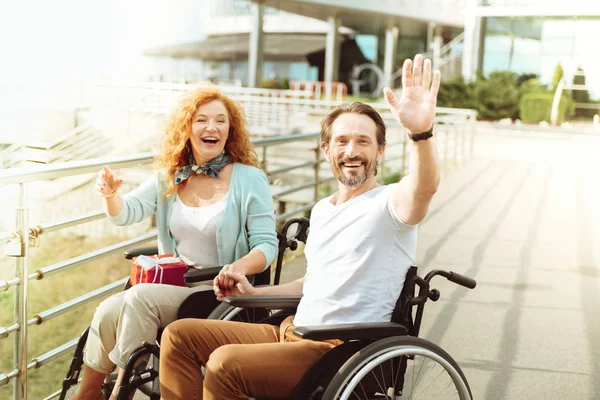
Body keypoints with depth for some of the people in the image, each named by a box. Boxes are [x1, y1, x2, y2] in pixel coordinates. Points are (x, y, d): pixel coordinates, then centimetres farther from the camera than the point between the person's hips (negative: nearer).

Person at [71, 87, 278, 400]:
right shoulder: (168, 178, 9)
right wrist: (110, 195, -24)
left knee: (139, 296, -26)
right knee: (109, 310, -20)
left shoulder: (249, 179, -5)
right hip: (171, 286, 5)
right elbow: (126, 213, -1)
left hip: (217, 294, -4)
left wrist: (240, 266, -30)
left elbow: (267, 244, -9)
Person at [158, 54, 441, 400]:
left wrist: (422, 131, -54)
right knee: (179, 335, 1)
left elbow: (424, 187, -35)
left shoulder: (389, 203, -9)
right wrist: (253, 292, 19)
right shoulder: (321, 211, 17)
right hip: (292, 332, 8)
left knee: (226, 363, -29)